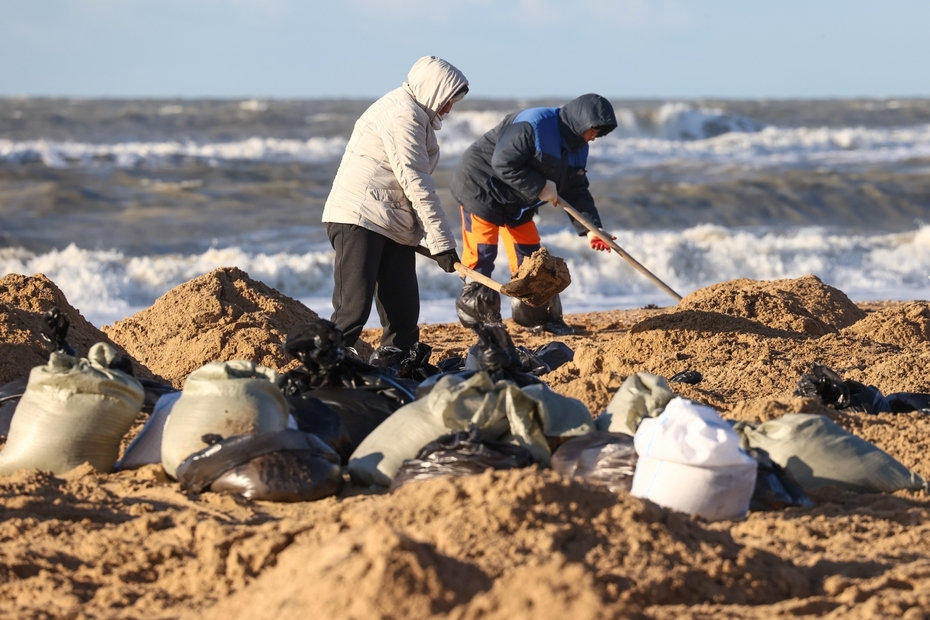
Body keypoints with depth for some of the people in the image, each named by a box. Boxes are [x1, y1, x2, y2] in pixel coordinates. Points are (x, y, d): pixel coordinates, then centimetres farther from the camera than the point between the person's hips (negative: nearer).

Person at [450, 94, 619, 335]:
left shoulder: (578, 148, 1)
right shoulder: (533, 125, -28)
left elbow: (576, 191, 2)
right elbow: (503, 163, -31)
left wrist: (590, 229, -11)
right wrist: (540, 187, -29)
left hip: (517, 201, 9)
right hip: (481, 188, -9)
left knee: (530, 256, 9)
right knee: (481, 252, -9)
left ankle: (537, 316, 18)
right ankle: (476, 315, -2)